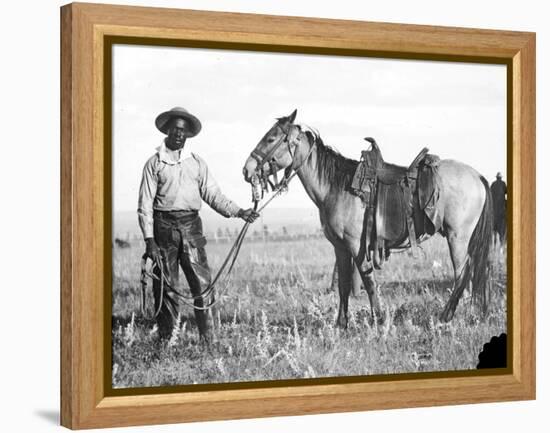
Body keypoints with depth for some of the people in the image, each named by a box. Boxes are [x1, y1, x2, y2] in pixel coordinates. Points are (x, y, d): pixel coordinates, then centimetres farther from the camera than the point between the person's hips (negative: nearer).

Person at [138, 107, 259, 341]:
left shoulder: (197, 163, 12)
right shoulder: (154, 163, 3)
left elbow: (212, 194, 10)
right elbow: (145, 204, -1)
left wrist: (238, 212, -4)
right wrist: (149, 239, -9)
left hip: (191, 225, 2)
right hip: (164, 226, -2)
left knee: (202, 282, -2)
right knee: (166, 286, 1)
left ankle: (207, 336, 4)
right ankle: (166, 338, 9)